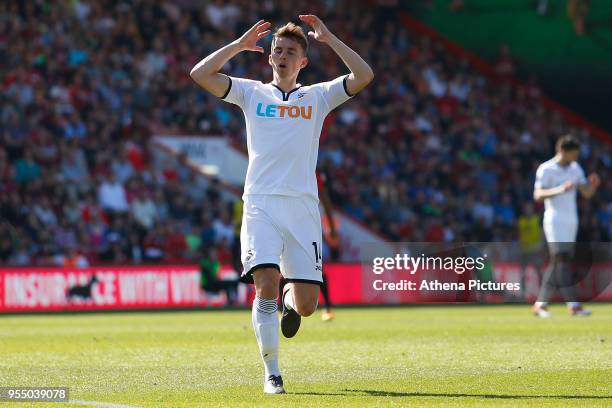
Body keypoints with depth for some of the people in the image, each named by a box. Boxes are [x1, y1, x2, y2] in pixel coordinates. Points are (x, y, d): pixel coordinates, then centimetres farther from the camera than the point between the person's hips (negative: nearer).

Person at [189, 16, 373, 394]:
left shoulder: (318, 96, 13)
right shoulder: (252, 92, 13)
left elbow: (364, 76, 0)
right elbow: (201, 73, 2)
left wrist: (329, 38, 2)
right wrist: (240, 44, 6)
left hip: (303, 206, 1)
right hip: (261, 205, -1)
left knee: (307, 305, -4)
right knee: (266, 284, -20)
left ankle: (290, 299, 35)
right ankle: (272, 373, -8)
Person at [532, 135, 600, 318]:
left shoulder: (575, 168, 12)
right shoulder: (546, 169, -8)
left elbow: (586, 193, 10)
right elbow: (538, 195, -17)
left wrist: (593, 184, -12)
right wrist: (559, 190, -31)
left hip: (571, 222, 7)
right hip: (555, 219, -7)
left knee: (557, 263, 6)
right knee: (562, 259, -16)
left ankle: (541, 304, 12)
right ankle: (573, 305, -22)